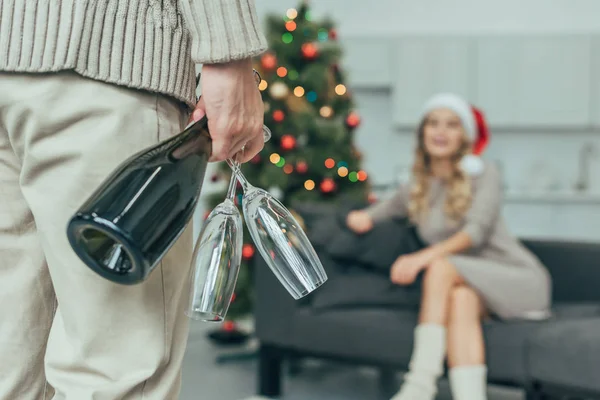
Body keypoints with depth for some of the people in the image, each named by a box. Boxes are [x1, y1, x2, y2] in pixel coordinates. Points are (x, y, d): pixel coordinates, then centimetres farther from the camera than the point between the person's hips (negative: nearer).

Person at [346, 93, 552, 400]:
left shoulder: (483, 174, 0)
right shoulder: (416, 190, 14)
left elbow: (476, 231, -16)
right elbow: (374, 214, 28)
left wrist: (423, 257, -31)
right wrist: (363, 217, 2)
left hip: (519, 279, -3)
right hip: (468, 286, 3)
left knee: (441, 267, -29)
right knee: (461, 300, -34)